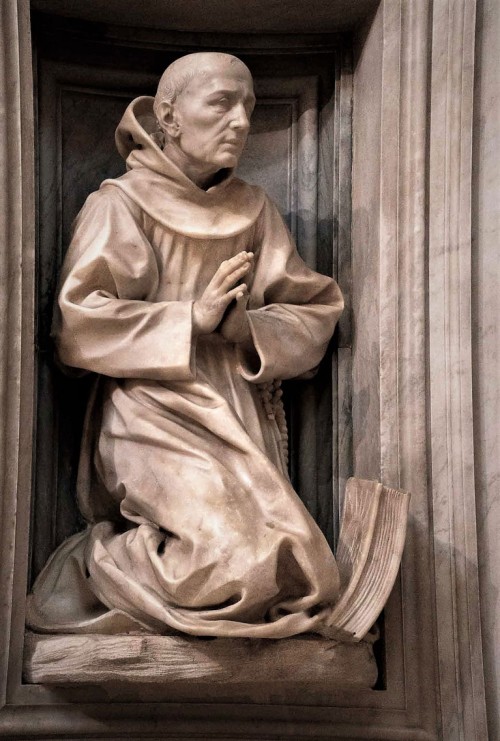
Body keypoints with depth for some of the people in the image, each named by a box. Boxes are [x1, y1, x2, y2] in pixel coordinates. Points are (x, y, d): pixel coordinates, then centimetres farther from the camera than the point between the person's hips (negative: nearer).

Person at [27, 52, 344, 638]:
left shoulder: (253, 210, 17)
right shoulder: (122, 203, 3)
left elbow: (314, 316, 10)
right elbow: (78, 328, -7)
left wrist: (247, 329, -11)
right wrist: (193, 318, -15)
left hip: (242, 421, 6)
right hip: (154, 416, -5)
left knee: (305, 585, -14)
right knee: (242, 565, -28)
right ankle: (98, 562, 0)